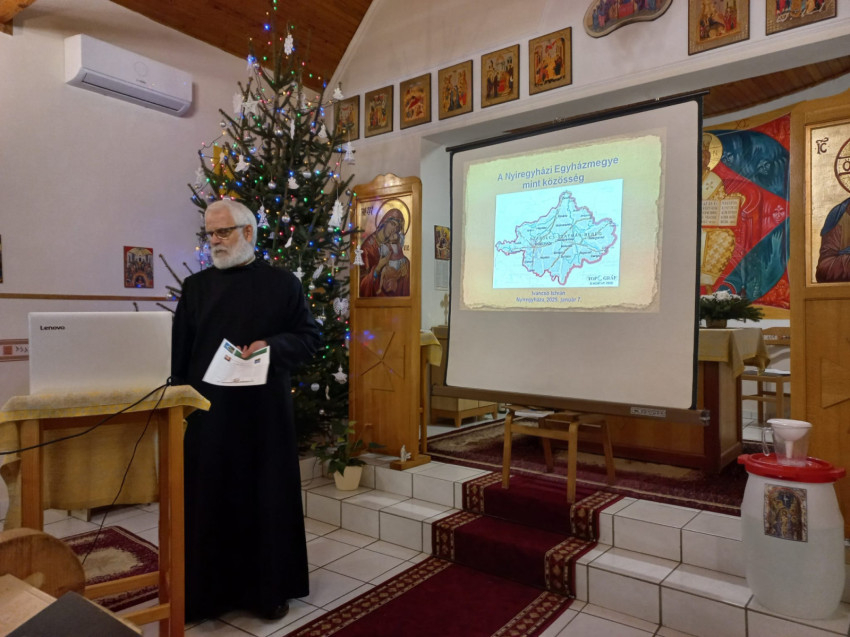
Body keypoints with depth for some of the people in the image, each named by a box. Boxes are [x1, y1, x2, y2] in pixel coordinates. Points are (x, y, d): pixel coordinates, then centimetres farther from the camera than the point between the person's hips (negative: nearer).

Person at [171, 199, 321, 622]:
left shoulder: (283, 283, 1)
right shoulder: (196, 286, 8)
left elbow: (310, 336, 1)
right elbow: (180, 350, 9)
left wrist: (272, 346, -17)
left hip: (265, 410, -2)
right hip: (208, 410, 2)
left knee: (267, 499, 8)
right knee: (209, 500, 8)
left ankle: (268, 588, 23)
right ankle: (204, 590, 24)